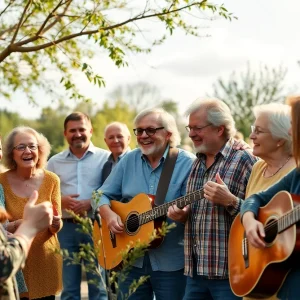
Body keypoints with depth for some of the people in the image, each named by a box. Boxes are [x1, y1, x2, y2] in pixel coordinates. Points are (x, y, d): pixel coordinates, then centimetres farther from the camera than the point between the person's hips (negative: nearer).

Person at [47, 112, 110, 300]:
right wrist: (60, 201, -9)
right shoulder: (55, 162, 11)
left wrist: (91, 203, -16)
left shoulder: (105, 158, 2)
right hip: (67, 227, 2)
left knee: (98, 285, 4)